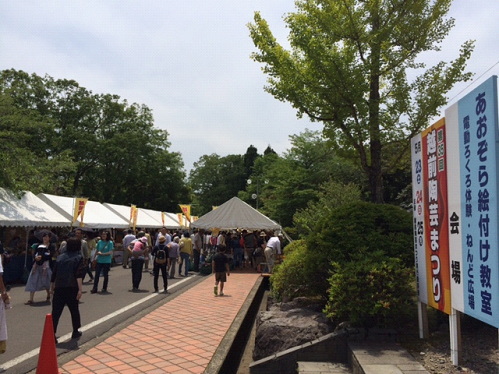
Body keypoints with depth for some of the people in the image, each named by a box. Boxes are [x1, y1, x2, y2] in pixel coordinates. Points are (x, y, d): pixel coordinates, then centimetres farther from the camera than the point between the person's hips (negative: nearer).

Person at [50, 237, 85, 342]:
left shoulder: (60, 257, 14)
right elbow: (79, 275, -13)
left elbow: (54, 274, 15)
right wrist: (80, 289, -16)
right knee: (74, 310, 14)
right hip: (72, 288, -3)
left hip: (59, 288, 3)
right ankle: (75, 332, 26)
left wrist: (52, 287, 25)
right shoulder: (79, 258, 0)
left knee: (56, 312, 2)